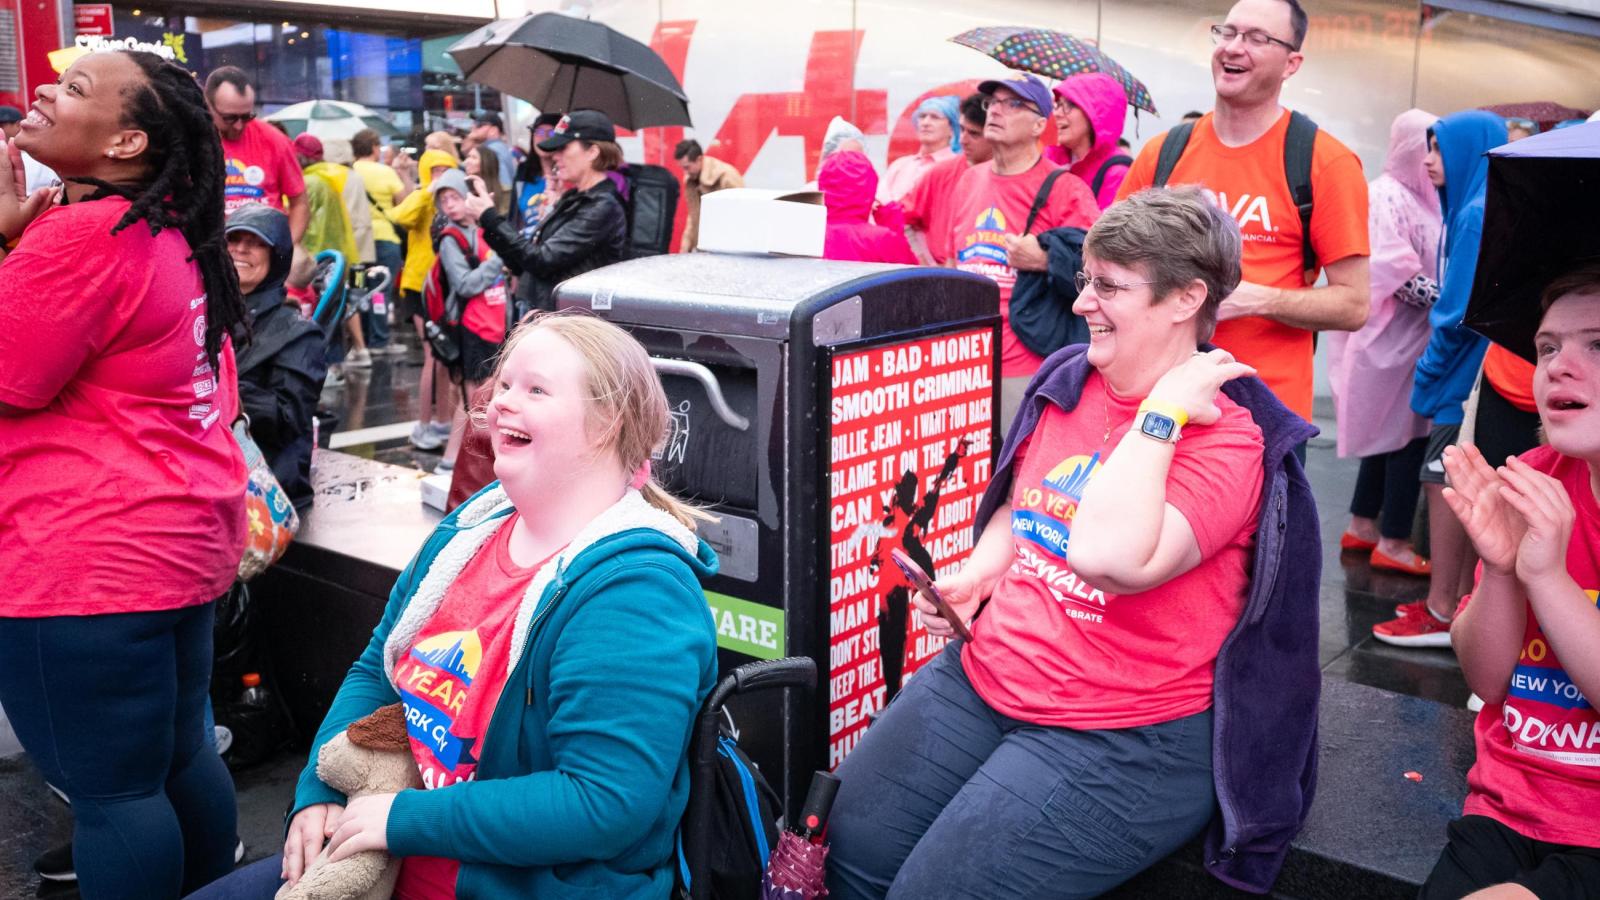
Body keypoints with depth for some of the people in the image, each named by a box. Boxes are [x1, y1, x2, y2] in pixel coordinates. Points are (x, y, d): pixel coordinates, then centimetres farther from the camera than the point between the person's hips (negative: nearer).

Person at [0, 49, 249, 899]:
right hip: (182, 540, 10)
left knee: (111, 790, 4)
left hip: (87, 560, -10)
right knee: (179, 755, 20)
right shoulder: (170, 232, 11)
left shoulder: (81, 234, -18)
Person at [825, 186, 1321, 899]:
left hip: (1123, 737, -6)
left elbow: (1110, 557, -33)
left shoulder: (1227, 439, -15)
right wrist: (977, 576, 3)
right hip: (984, 674, 7)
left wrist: (1160, 413, -24)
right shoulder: (1065, 379, 5)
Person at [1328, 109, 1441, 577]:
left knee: (1391, 433, 15)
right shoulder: (1386, 197, -14)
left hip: (1413, 337, 9)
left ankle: (1363, 524, 26)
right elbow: (1398, 276, -23)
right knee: (1409, 434, -3)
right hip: (1394, 339, -9)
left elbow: (1432, 264, 22)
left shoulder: (1419, 198, 15)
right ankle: (1392, 542, 6)